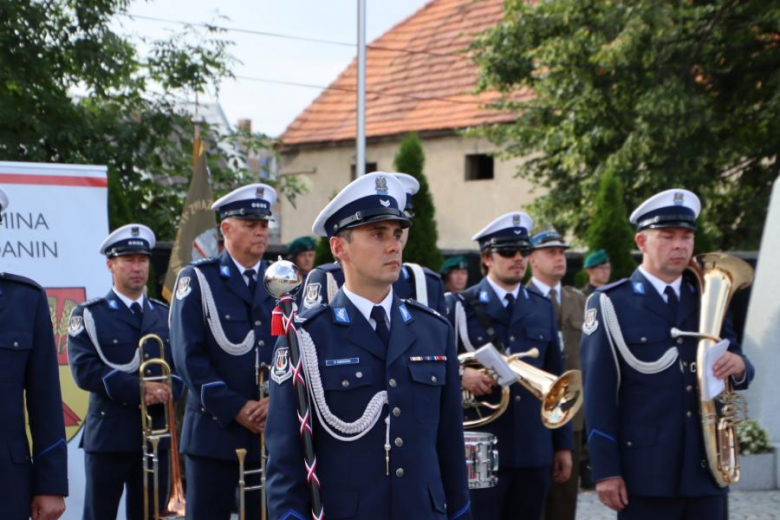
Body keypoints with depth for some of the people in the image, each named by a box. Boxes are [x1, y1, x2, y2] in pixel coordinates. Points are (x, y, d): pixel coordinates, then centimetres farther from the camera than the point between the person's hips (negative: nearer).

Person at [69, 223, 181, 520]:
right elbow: (84, 369, -11)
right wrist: (138, 389, -18)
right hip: (108, 436, -4)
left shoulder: (165, 316, 15)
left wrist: (166, 390, -15)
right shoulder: (88, 315, 2)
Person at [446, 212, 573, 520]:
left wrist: (563, 444, 13)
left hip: (534, 453, 4)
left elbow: (555, 380, 14)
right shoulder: (459, 307, 1)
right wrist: (461, 375, -22)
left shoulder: (543, 308, 13)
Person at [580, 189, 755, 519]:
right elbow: (598, 393, -6)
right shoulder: (610, 304, -2)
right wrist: (605, 470, -11)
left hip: (707, 468, 5)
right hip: (645, 472, -4)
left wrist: (739, 366, -10)